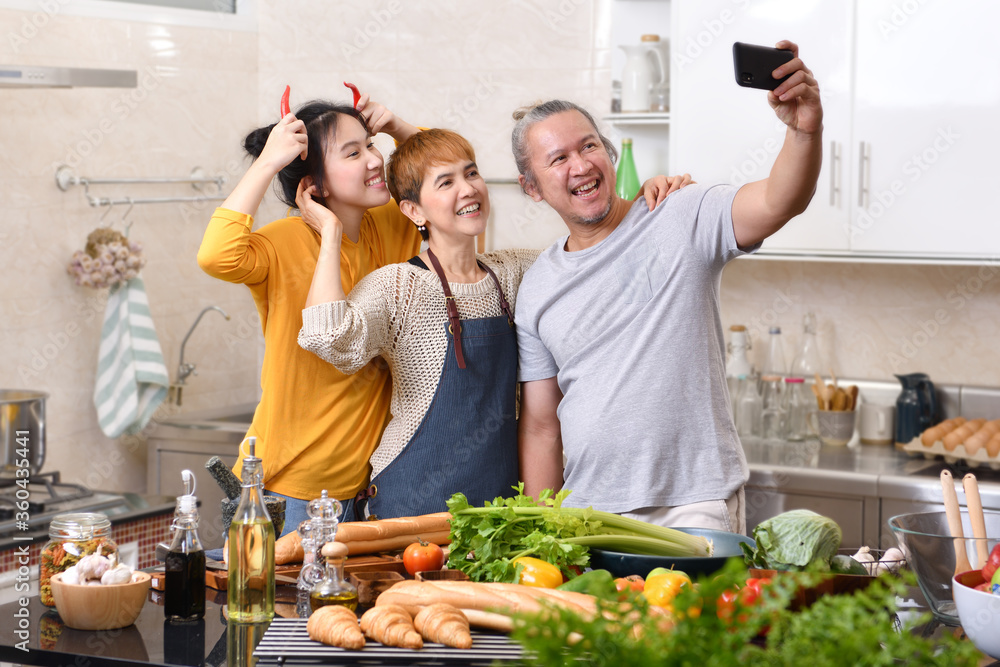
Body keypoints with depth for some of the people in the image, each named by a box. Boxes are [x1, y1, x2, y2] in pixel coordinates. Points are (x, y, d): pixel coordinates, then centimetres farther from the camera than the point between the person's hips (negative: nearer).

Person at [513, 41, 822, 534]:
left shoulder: (683, 221, -1)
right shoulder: (537, 289, 10)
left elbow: (780, 202, -18)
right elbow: (541, 427, 12)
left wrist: (804, 130, -37)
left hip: (695, 502, -3)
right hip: (585, 512, 4)